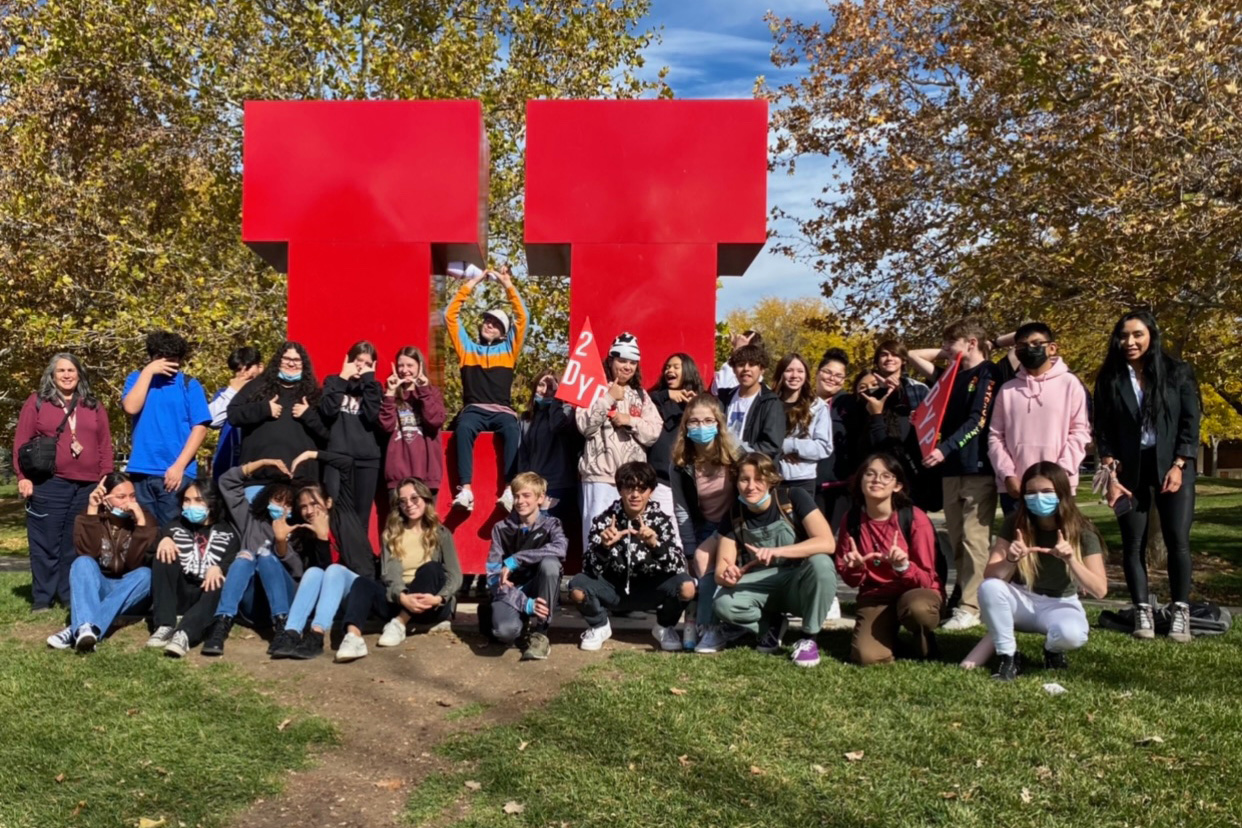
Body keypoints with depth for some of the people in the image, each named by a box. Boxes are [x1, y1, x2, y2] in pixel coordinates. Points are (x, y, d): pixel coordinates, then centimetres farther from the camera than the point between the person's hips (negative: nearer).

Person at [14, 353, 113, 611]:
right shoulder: (36, 402, 6)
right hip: (48, 485, -2)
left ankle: (71, 596, 15)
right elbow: (21, 442, 2)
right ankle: (42, 599, 10)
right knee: (46, 543, 2)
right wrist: (23, 477, -6)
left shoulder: (94, 406, 15)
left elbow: (105, 445, 13)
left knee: (76, 544, 7)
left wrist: (106, 478, 5)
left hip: (87, 486, 3)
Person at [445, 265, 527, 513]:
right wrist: (469, 286, 13)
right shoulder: (467, 348, 21)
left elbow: (522, 318, 12)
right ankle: (466, 489, -42)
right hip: (474, 409, 0)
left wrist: (509, 286, 9)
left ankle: (510, 489, -41)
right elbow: (450, 316, 16)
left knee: (512, 431, -35)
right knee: (463, 428, -35)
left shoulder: (508, 349, 20)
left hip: (502, 410, 0)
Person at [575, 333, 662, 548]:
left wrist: (630, 421, -9)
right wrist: (609, 398, -11)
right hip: (600, 475, -4)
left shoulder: (642, 396, 15)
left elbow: (654, 433, 6)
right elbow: (585, 426, -9)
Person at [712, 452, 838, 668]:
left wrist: (777, 551, -39)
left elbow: (827, 542, -28)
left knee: (821, 563, -35)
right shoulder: (735, 514, -8)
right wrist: (728, 575, -36)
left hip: (800, 587, -2)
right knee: (724, 604, -27)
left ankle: (808, 638, -13)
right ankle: (772, 624, 6)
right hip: (764, 588, 2)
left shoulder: (794, 498, -17)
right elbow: (721, 570, -10)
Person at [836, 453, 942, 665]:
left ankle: (925, 638, -2)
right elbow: (851, 580, 2)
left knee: (917, 608, -39)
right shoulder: (852, 519, -5)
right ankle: (888, 631, 13)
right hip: (875, 595, 2)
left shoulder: (915, 518, -15)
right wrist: (855, 568, -21)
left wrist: (903, 567, -33)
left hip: (915, 591, -2)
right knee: (867, 657, -24)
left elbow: (926, 578, -13)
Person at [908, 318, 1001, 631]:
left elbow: (978, 421, -15)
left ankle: (970, 608, -8)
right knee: (956, 541, 7)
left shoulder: (989, 374, -3)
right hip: (951, 469, 7)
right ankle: (962, 598, 13)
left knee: (974, 541, -8)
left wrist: (946, 448, -23)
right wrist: (948, 355, 16)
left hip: (978, 468, -7)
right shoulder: (953, 375, 17)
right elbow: (914, 355, 26)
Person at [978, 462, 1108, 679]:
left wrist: (1070, 559, -36)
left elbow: (1100, 590, -20)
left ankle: (1052, 649, 2)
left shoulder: (1082, 532, -14)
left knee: (1072, 634, -36)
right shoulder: (1015, 524, -12)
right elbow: (989, 576, -16)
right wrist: (1010, 559, -37)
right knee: (989, 587, -32)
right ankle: (1007, 656, -13)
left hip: (1060, 604, -1)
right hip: (1023, 600, 1)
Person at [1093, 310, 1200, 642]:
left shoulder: (1177, 373, 2)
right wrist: (1110, 474, -5)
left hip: (1173, 466, -1)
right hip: (1130, 469, 1)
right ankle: (1143, 611, 7)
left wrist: (1178, 466, -8)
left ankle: (1180, 612, 1)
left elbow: (1191, 422, 1)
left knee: (1177, 540, -8)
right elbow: (1102, 430, 3)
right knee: (1133, 543, 0)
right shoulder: (1110, 378, 4)